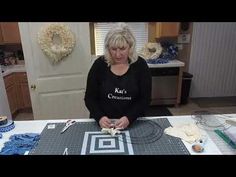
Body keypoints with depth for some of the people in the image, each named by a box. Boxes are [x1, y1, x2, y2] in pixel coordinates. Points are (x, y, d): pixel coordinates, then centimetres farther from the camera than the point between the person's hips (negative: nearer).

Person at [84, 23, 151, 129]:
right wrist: (100, 117, -19)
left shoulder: (140, 65, -6)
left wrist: (129, 118, -21)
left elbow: (145, 99, -7)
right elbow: (89, 97, -3)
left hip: (133, 123, 0)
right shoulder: (99, 64, -5)